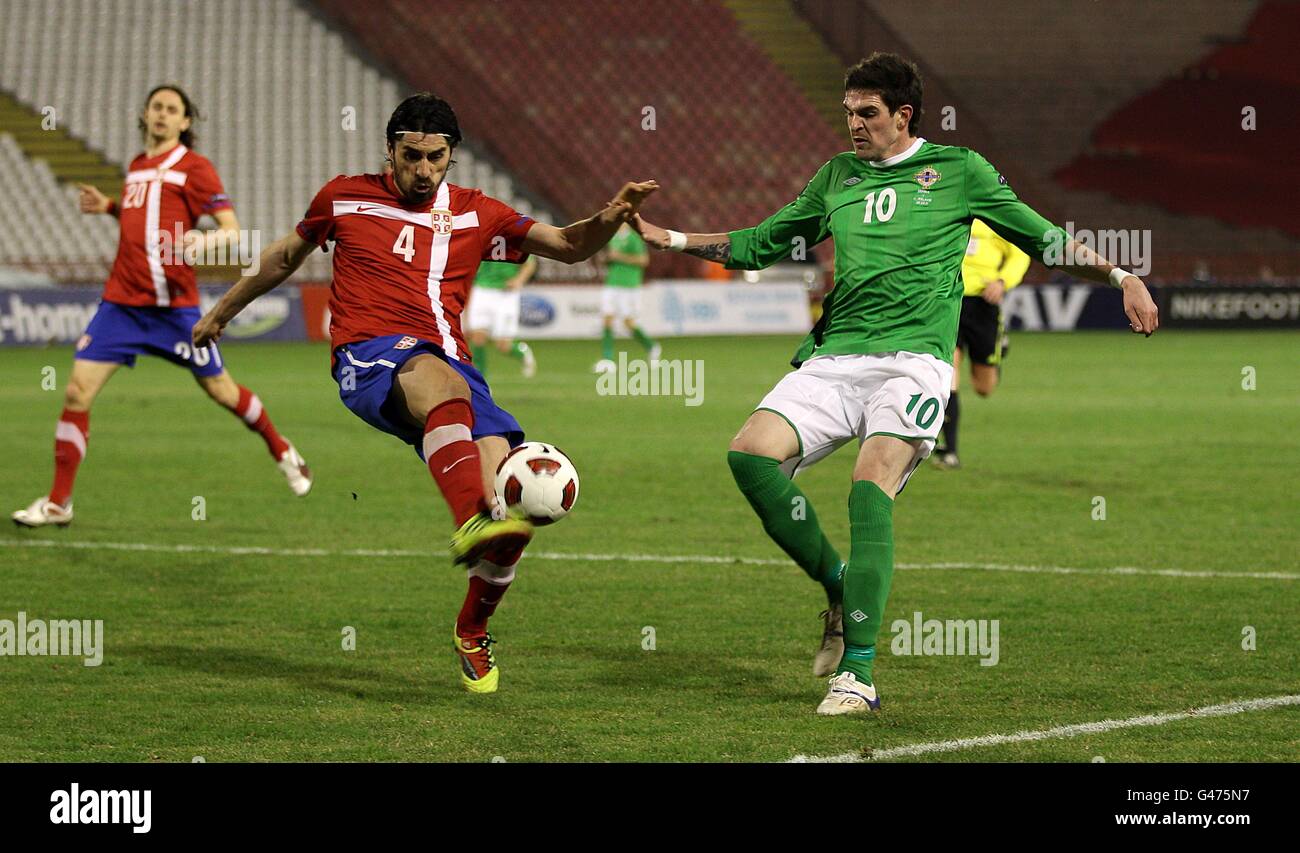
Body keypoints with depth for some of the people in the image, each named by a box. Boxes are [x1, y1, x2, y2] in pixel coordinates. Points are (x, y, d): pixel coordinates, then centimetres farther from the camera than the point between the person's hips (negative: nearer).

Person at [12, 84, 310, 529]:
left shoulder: (193, 167, -5)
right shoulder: (138, 166, 15)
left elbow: (232, 230, -10)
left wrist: (205, 241, -31)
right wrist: (109, 207, 13)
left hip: (174, 305, -5)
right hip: (122, 303, 5)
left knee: (220, 388, 7)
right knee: (77, 392, -6)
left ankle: (282, 450, 34)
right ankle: (58, 502, 1)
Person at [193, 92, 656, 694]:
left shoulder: (475, 214, 18)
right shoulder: (346, 197, 16)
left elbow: (568, 247, 16)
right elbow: (286, 257, 31)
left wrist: (610, 218, -6)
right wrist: (221, 312, 39)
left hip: (448, 365, 3)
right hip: (368, 358, -3)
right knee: (441, 380, -41)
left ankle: (472, 632, 6)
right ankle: (470, 524, -68)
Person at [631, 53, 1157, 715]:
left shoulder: (958, 170, 10)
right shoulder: (837, 176, 20)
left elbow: (1045, 240, 15)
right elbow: (760, 244, 30)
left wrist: (1121, 276, 5)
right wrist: (674, 240, 21)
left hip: (914, 357, -4)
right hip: (834, 357, 5)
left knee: (871, 486, -25)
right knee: (751, 452, -19)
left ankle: (857, 672, -26)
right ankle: (838, 586, 0)